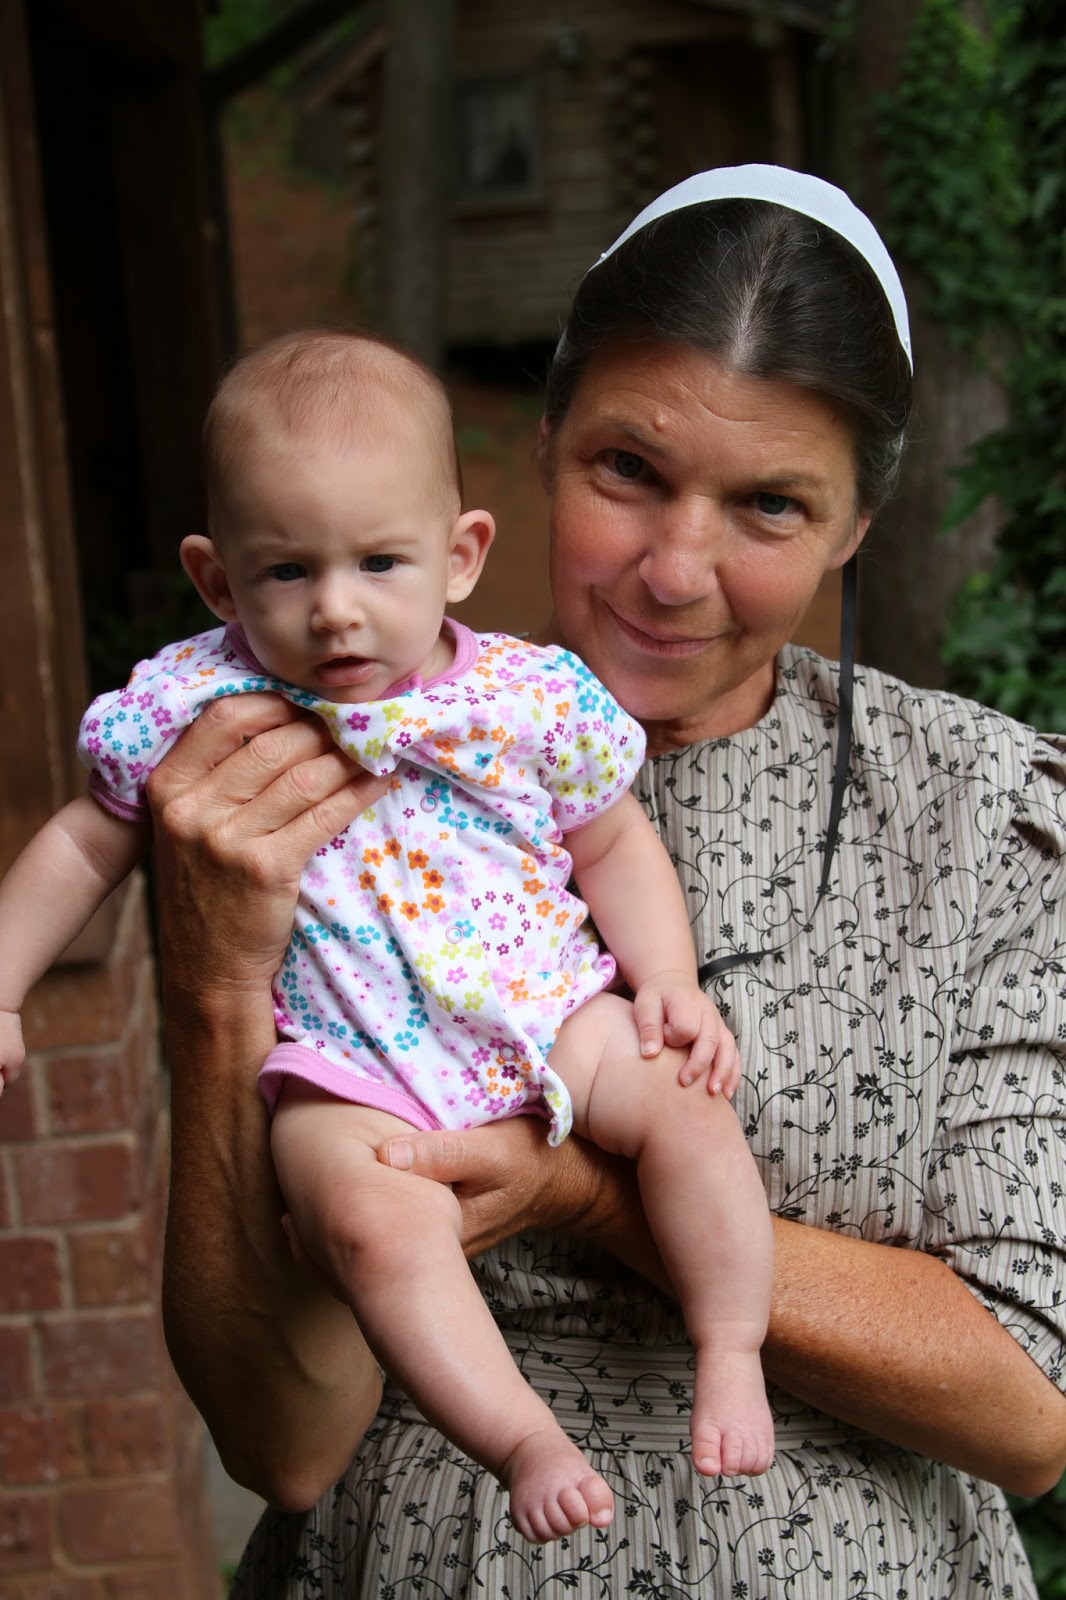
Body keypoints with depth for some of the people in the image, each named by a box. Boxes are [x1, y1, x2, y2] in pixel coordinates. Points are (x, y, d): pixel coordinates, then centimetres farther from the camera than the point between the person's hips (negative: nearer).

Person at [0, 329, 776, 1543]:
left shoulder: (528, 698, -4)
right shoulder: (196, 712, -6)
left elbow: (613, 846, 11)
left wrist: (669, 985, 0)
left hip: (550, 1015, 2)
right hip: (350, 1073, -2)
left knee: (686, 1107, -19)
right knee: (369, 1217, -30)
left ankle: (731, 1360, 1)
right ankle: (523, 1437, -18)